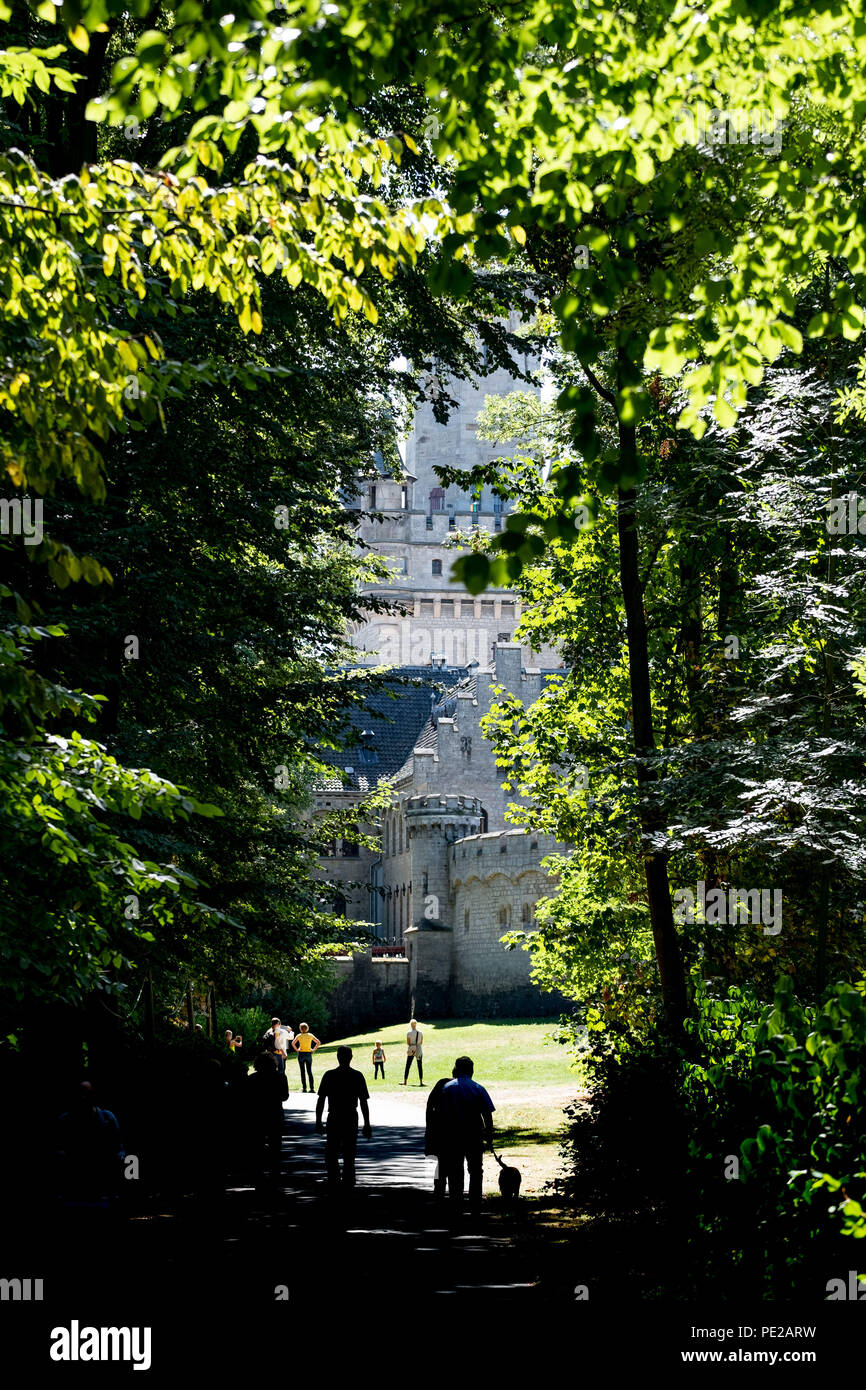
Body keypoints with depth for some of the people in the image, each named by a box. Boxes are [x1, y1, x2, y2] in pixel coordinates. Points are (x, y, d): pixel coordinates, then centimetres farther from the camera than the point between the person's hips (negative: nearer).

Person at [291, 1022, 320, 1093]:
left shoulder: (299, 1036, -4)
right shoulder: (310, 1035, 3)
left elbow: (293, 1043, -15)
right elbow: (318, 1043, 2)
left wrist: (296, 1049, -4)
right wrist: (314, 1049, 5)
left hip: (301, 1053, -2)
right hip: (309, 1054, 2)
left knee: (303, 1071, 3)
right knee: (309, 1071, 5)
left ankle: (304, 1088, 1)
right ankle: (312, 1088, -2)